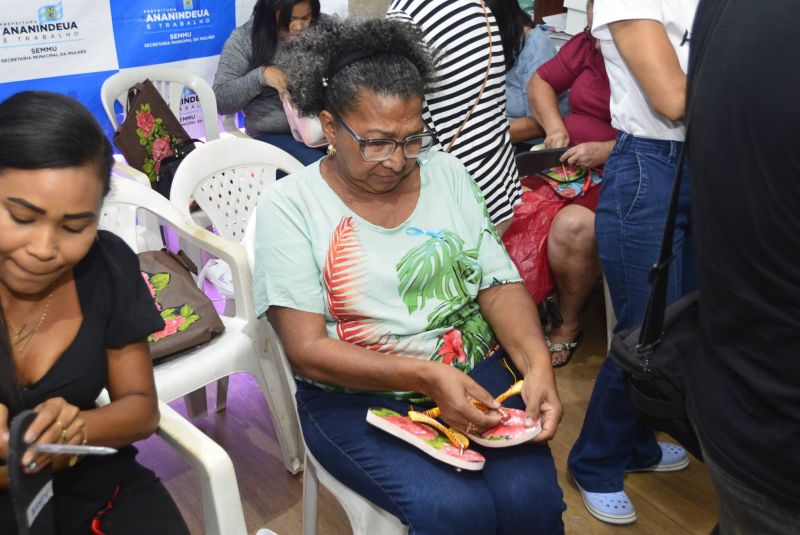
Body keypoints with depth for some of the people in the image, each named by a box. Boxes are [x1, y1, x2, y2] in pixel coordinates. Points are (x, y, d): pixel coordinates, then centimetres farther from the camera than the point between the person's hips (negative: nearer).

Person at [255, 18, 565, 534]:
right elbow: (307, 348, -13)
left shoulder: (447, 172, 4)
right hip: (354, 398, -3)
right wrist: (426, 376, -24)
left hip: (472, 375, 3)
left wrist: (538, 366, -16)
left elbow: (500, 284, 2)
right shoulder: (288, 207, -7)